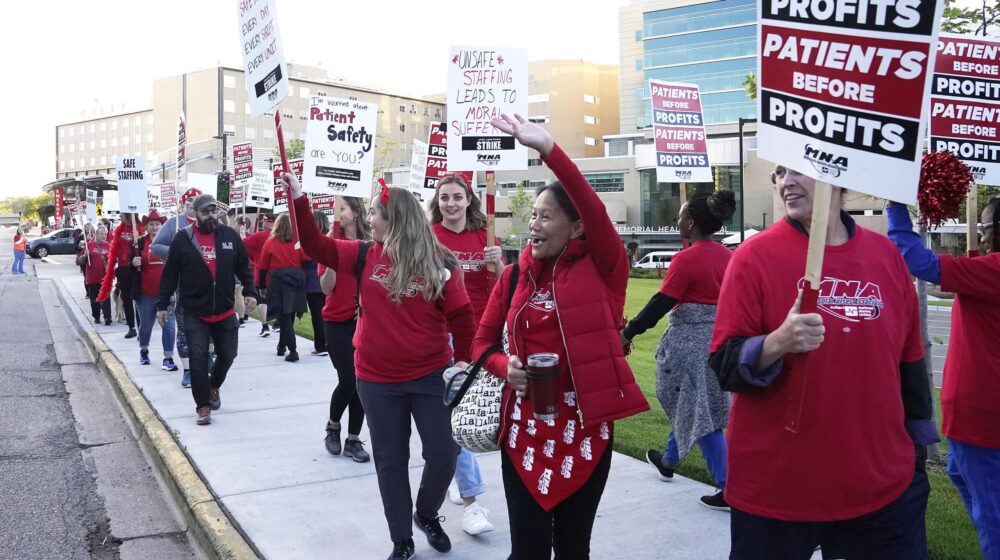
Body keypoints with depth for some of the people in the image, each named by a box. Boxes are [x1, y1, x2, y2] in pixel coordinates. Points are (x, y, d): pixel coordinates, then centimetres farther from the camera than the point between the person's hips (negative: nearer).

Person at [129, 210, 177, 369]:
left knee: (169, 325, -4)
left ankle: (168, 358, 2)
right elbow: (131, 266, 5)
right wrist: (134, 264, -17)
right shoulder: (140, 243, 1)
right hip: (145, 293, 1)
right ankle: (143, 351, 39)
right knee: (146, 324, 16)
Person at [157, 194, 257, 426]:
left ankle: (214, 386, 40)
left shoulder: (230, 235, 2)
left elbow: (243, 267, 9)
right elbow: (170, 275, 0)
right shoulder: (182, 239, -4)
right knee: (198, 360, -2)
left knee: (228, 354, 12)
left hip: (225, 311, 3)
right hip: (194, 313, -2)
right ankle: (203, 405, 8)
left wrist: (250, 292, 1)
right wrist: (162, 305, 0)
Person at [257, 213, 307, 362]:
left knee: (283, 317, -2)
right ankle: (282, 346, 28)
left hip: (277, 281, -3)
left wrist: (261, 285, 10)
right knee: (289, 315, 15)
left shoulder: (270, 242, -2)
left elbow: (262, 266, 2)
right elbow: (306, 260, -3)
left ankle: (293, 350, -11)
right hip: (296, 280, 3)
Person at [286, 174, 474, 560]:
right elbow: (315, 246, 0)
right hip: (377, 380, 2)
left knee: (443, 456, 3)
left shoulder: (438, 262, -10)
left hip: (431, 376, -2)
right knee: (390, 462, 11)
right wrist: (298, 199, -8)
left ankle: (427, 515, 34)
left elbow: (460, 314, -5)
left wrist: (463, 359, -5)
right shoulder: (364, 256, -1)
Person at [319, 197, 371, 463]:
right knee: (347, 380, -6)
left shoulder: (370, 244, 0)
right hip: (337, 321, -2)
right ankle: (333, 426, 21)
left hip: (364, 320, 2)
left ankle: (354, 439, 16)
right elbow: (326, 288, -10)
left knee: (362, 380, 3)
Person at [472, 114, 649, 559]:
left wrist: (547, 148, -34)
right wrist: (506, 367, -10)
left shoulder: (601, 268, -6)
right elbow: (483, 341, 12)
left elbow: (595, 210, -24)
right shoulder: (514, 275, 5)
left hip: (584, 423, -2)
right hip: (523, 423, 2)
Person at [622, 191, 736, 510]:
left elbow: (660, 304, -17)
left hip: (689, 342, -8)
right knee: (690, 403, 23)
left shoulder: (686, 260, -16)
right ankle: (668, 461, 42)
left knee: (700, 414, -2)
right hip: (719, 338, 8)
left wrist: (628, 332, -10)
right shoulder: (728, 256, 5)